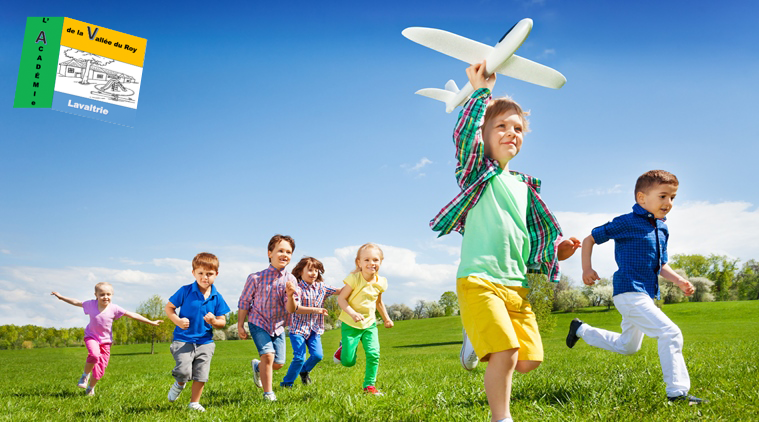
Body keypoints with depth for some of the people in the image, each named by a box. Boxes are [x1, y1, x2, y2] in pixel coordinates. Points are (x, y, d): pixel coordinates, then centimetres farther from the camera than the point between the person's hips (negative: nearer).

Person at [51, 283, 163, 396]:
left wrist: (151, 322, -12)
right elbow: (76, 302, 9)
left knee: (100, 369, 0)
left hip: (105, 340, 1)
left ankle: (90, 388, 28)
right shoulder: (91, 304, -9)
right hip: (91, 337, -1)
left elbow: (132, 315, -11)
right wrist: (60, 296, 15)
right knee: (94, 355, -31)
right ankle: (85, 375, -2)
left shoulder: (114, 308, -12)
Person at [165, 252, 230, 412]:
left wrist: (214, 321, -18)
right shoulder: (185, 291, -6)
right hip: (183, 340, -3)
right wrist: (178, 321, -15)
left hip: (205, 342, 3)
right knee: (184, 372, -16)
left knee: (201, 375, 2)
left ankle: (194, 402, 24)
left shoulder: (217, 297, 1)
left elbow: (222, 321, 5)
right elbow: (168, 307, 2)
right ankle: (179, 384, 20)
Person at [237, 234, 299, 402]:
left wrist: (290, 296, -32)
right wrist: (240, 325, -3)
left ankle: (257, 366, 39)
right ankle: (268, 393, -2)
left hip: (278, 326, 3)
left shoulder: (290, 280, -9)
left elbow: (291, 310, -12)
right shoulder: (256, 278, -16)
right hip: (259, 323, -3)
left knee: (279, 363, 4)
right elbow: (244, 302, -4)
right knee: (268, 355, -20)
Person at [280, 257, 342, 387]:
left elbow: (340, 291, 0)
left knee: (317, 355, -5)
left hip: (315, 329, 5)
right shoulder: (297, 288, -11)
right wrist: (315, 310, -31)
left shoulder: (321, 287, 5)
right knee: (299, 357, -11)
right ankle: (286, 383, 9)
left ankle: (304, 371, 28)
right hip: (298, 328, -5)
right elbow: (295, 308, -22)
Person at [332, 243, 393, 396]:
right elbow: (341, 298, -16)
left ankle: (369, 385, 7)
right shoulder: (354, 279, -17)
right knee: (348, 361, -2)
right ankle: (343, 348, 33)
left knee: (374, 354, -11)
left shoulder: (380, 282, 0)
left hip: (370, 324, 4)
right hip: (350, 325, -4)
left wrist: (386, 318, 22)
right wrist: (352, 313, -29)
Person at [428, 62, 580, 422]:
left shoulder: (524, 185, 19)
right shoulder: (477, 172, 3)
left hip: (517, 284, 6)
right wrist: (481, 92, -12)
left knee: (529, 359, 4)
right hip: (479, 280, -6)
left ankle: (478, 338, 29)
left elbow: (538, 234, 23)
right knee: (505, 355, -19)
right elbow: (464, 135, -17)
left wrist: (557, 250, 4)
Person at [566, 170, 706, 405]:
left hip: (646, 296, 10)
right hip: (630, 293, -10)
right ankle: (677, 392, -12)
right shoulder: (627, 223, -11)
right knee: (670, 333, -19)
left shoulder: (662, 229, 13)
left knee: (627, 346, 22)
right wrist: (587, 268, -15)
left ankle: (581, 330, 38)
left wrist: (679, 281, 5)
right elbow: (590, 238, -5)